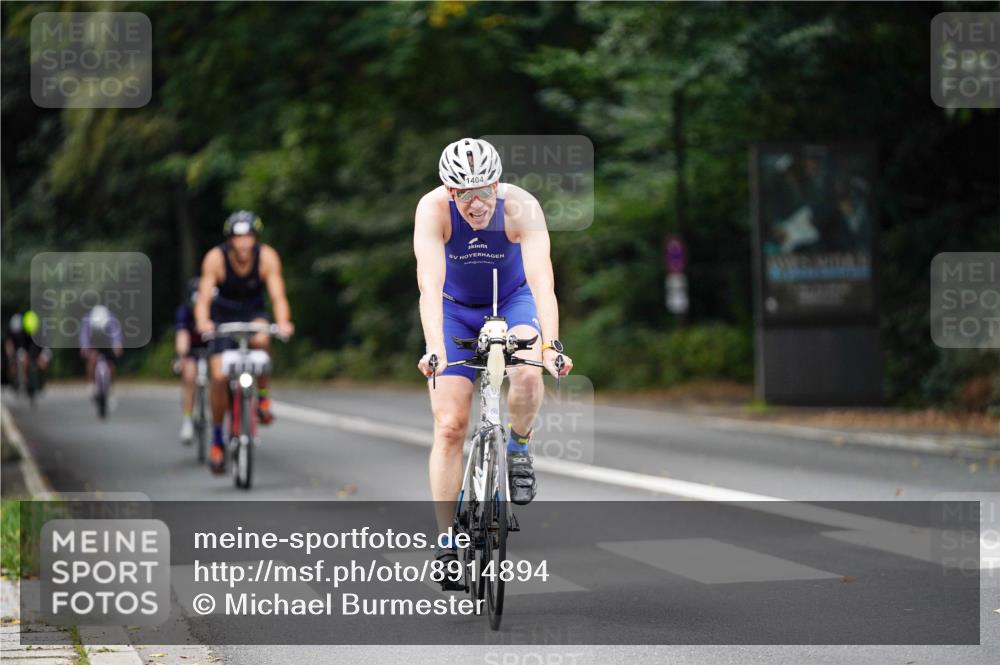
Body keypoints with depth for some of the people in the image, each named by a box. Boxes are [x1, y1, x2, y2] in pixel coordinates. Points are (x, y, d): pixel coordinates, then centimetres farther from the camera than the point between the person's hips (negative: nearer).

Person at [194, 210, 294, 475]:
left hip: (254, 312, 0)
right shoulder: (215, 258, -25)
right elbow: (204, 297, -31)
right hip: (224, 316, 0)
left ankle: (263, 396, -12)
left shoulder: (267, 257, -23)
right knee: (219, 378, -12)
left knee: (260, 340, -36)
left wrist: (283, 323, -49)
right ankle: (217, 440, 4)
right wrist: (203, 322, -52)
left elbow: (278, 296, -29)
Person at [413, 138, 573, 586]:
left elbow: (541, 278, -40)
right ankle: (447, 541, -1)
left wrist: (550, 344, -54)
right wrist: (434, 348, -54)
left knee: (527, 375, -32)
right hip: (455, 309, 0)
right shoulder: (433, 209, -29)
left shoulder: (521, 207, -30)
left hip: (512, 302, 0)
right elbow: (429, 283, -40)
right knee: (449, 426, -10)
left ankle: (519, 446, -1)